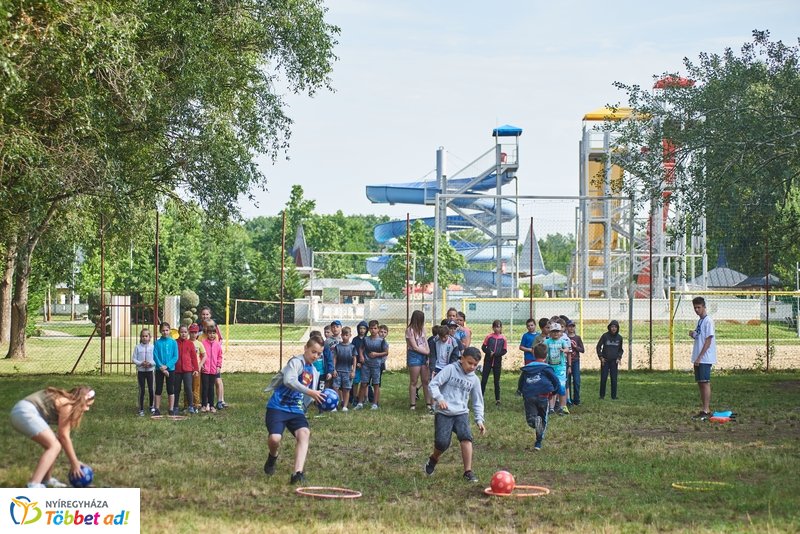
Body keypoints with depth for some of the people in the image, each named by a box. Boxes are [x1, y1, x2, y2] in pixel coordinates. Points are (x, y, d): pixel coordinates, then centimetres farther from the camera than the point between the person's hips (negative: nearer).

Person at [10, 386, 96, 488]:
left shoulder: (65, 401, 20)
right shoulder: (67, 405, -7)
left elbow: (62, 436, 21)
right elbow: (64, 437, -6)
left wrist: (74, 462, 21)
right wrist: (74, 463, 0)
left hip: (20, 411, 11)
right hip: (25, 412, -11)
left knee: (53, 444, 16)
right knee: (54, 446, -15)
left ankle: (46, 479, 30)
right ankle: (33, 485, -26)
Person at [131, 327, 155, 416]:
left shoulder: (152, 347, -4)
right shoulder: (137, 347, -3)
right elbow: (133, 359, -3)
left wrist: (150, 363, -20)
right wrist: (141, 363, -17)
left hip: (150, 370, 0)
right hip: (140, 371, 0)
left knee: (151, 389, 7)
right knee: (141, 390, 3)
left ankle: (151, 406, 27)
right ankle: (141, 409, 10)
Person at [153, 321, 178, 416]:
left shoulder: (173, 342, -2)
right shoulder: (157, 342, -1)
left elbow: (175, 357, -4)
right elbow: (155, 357, -4)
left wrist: (166, 366, -15)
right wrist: (162, 368, -14)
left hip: (170, 369, 0)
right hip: (159, 369, 0)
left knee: (170, 390, 4)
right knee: (158, 390, 4)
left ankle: (171, 410, 10)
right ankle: (157, 409, 9)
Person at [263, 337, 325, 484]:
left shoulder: (314, 372, 16)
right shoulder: (296, 362, -8)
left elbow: (309, 398, 23)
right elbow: (289, 381, -27)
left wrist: (319, 399, 1)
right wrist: (310, 392, -31)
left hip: (296, 410, 6)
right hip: (278, 407, -6)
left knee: (304, 433, -23)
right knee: (275, 438, -25)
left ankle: (297, 473, -33)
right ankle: (273, 457, 15)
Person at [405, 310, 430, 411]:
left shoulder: (422, 328, 8)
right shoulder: (410, 330, -11)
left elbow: (425, 342, 8)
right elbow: (415, 347, -11)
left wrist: (429, 353, -5)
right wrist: (428, 352, -5)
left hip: (424, 355, 6)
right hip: (414, 355, -6)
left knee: (426, 381, 4)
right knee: (414, 381, 1)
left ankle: (428, 403, 7)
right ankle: (412, 404, 6)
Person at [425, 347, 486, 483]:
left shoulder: (474, 380, 9)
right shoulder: (450, 369, -4)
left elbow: (478, 402, 16)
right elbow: (433, 383, -8)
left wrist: (479, 420, 6)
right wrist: (439, 398, -24)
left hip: (461, 413, 3)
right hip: (444, 412, -3)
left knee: (466, 437, -20)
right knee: (442, 443, -11)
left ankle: (468, 471, -14)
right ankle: (434, 459, 24)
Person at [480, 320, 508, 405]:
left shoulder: (503, 338, -2)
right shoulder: (489, 337, -1)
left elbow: (504, 351, -1)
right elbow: (483, 347, 1)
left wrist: (495, 354, -15)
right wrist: (489, 352, -16)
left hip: (497, 361, 0)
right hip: (488, 360, 0)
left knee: (497, 381, 7)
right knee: (484, 379, -1)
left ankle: (497, 399, 13)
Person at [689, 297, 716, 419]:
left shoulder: (708, 321, -12)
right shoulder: (699, 321, 16)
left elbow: (708, 341, -16)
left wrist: (699, 357, -18)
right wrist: (692, 335, 2)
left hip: (705, 358, -9)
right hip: (698, 359, 9)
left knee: (705, 383, -9)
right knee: (700, 383, 10)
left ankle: (706, 411, -8)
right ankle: (704, 410, 14)